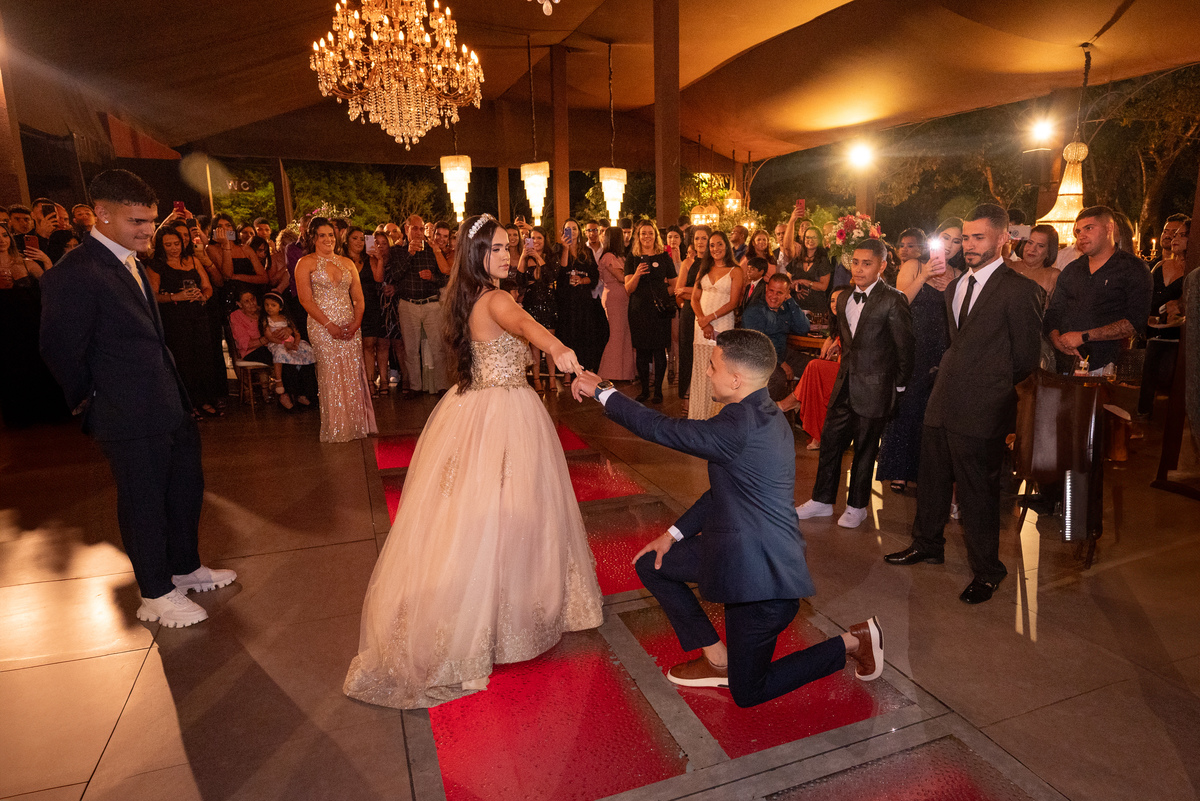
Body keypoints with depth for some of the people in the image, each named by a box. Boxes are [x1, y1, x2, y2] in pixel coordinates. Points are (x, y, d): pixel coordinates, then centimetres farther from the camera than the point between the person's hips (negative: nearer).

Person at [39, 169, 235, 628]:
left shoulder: (131, 263, 12)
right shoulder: (74, 274, -17)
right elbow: (61, 352, -15)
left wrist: (179, 397, 13)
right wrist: (90, 402, -4)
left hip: (170, 407, 9)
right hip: (131, 418, -9)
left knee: (186, 489, 19)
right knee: (143, 503, 6)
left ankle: (186, 569, 38)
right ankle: (156, 597, 22)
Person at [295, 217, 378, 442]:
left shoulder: (347, 263, 15)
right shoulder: (306, 263, 3)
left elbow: (359, 298, 11)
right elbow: (306, 300, -6)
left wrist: (356, 322, -6)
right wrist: (330, 326, -14)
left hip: (350, 328, 4)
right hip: (322, 327, -4)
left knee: (353, 373, 1)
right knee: (331, 374, -5)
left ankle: (356, 424, 12)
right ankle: (336, 429, 4)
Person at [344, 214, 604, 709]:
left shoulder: (464, 298, 9)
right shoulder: (497, 300, -19)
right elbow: (526, 324, -44)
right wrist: (557, 348, -62)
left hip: (472, 408, 9)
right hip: (504, 414, -9)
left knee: (464, 512, 15)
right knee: (504, 513, 4)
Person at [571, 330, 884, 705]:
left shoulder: (743, 426, -28)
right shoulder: (763, 415, 5)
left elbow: (661, 430, -22)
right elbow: (723, 489, 11)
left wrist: (602, 391, -9)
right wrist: (673, 534, 10)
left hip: (762, 573, -9)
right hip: (744, 551, 9)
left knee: (747, 692, 10)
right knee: (651, 563, 12)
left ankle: (851, 642, 15)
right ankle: (717, 659, 20)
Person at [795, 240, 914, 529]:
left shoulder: (893, 301, -11)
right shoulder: (845, 298, 10)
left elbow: (904, 346, -8)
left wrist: (899, 386, -4)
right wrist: (846, 372, 14)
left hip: (874, 389, -6)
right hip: (845, 385, 6)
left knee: (864, 449, 6)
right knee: (830, 441, 10)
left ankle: (856, 506, 23)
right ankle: (822, 500, 24)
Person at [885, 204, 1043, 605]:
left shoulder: (1019, 290, -10)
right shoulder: (955, 286, 13)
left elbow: (1026, 359, -6)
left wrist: (992, 387, 4)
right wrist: (952, 375, 10)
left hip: (982, 410, -7)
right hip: (942, 403, 7)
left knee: (977, 492, 4)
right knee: (931, 479, 17)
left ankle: (986, 571, 23)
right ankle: (927, 545, 37)